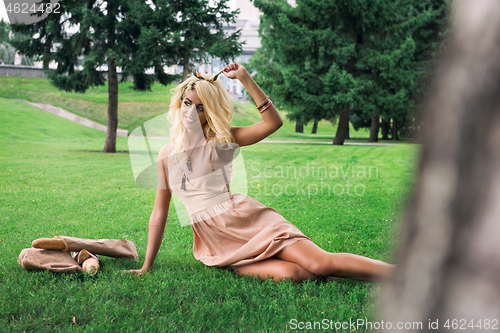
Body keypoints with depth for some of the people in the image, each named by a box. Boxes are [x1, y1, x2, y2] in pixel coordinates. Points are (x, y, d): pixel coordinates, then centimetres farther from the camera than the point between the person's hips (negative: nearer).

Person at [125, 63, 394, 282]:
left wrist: (245, 78, -14)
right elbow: (159, 213, 14)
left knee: (320, 263, -21)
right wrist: (146, 266, 11)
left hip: (250, 221, -1)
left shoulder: (220, 140, 4)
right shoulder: (167, 155, 12)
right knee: (287, 274, -30)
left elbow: (273, 122, -10)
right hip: (219, 244, 2)